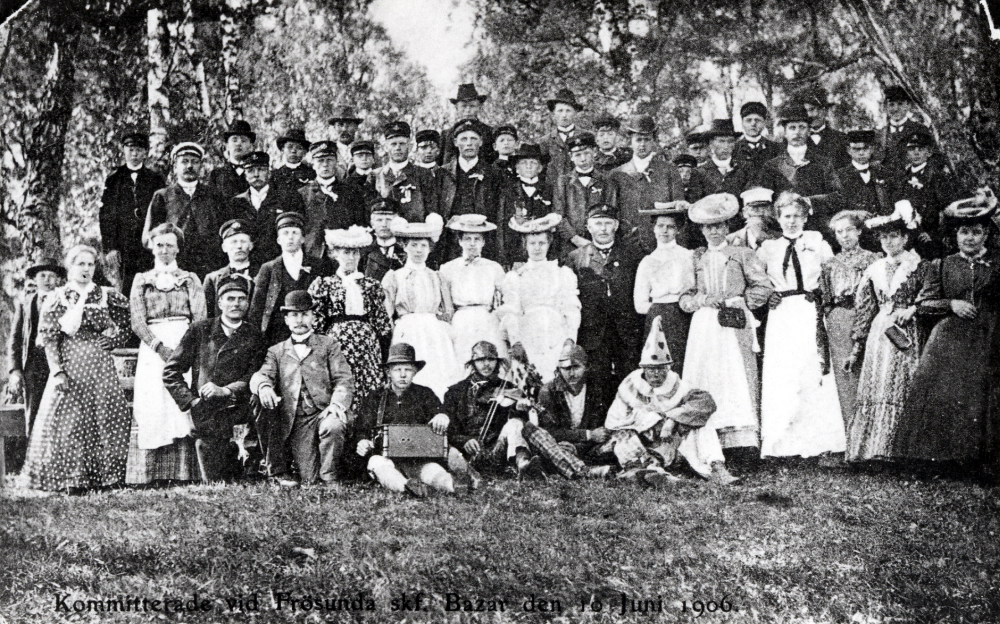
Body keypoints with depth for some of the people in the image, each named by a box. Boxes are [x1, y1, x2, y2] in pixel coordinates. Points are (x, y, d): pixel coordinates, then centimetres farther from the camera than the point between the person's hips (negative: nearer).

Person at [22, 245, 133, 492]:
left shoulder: (106, 296, 8)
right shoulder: (56, 299, 1)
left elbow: (126, 326, 18)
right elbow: (49, 340, -3)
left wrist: (113, 339, -1)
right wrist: (57, 371, -12)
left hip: (100, 365, 2)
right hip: (69, 364, -2)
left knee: (105, 417, 0)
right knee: (70, 420, -5)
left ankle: (103, 475, 5)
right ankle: (70, 478, -1)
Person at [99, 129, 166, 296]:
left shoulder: (157, 180, 10)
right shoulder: (113, 181, 11)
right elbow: (105, 216, 7)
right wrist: (109, 247, -3)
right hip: (123, 248, 0)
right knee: (127, 290, -4)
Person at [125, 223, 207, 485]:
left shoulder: (190, 279, 13)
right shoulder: (141, 280, 14)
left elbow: (200, 318, 2)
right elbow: (137, 322, 3)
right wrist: (161, 347, -13)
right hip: (152, 351, 0)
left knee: (183, 413, -8)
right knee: (151, 412, -6)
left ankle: (184, 475, -9)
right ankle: (148, 479, -6)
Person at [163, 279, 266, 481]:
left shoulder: (254, 338, 10)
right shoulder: (199, 330, 9)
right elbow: (171, 371, 9)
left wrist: (225, 391, -14)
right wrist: (189, 400, -2)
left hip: (236, 416, 0)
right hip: (204, 417, 0)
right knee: (212, 480, -3)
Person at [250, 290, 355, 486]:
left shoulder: (329, 345, 14)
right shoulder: (276, 352, 20)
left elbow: (344, 379, 4)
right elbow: (263, 374, 3)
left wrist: (337, 403, -18)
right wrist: (263, 386, -24)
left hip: (325, 413, -1)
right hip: (295, 421, 1)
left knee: (333, 426, -36)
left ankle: (330, 479, -14)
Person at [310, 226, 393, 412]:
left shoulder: (371, 285, 14)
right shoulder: (323, 285, 8)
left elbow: (381, 321, 15)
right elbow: (315, 323, 5)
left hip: (367, 345, 2)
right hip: (336, 341, -2)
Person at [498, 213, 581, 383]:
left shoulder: (563, 273, 14)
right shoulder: (514, 276, 13)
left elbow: (571, 309, 8)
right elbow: (511, 313, 6)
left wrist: (570, 341, -4)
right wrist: (515, 342, -8)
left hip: (558, 337, 0)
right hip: (528, 339, 0)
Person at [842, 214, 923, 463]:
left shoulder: (918, 266, 3)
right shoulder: (874, 270, 14)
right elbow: (864, 311, 15)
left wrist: (912, 309, -15)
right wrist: (856, 348, 11)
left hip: (907, 332, -3)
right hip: (879, 333, 3)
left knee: (902, 390, -9)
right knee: (873, 390, -3)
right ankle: (868, 448, -3)